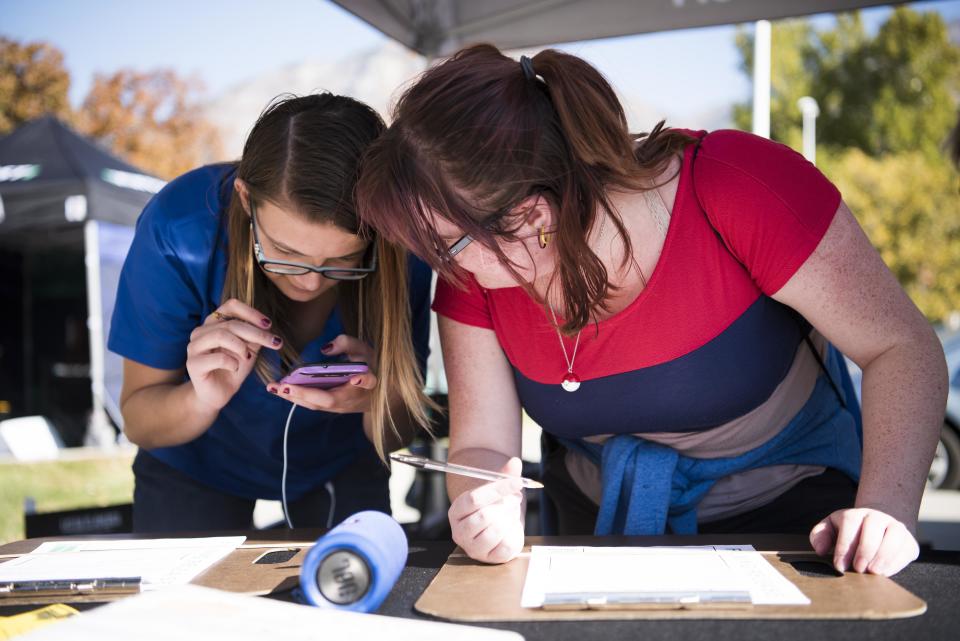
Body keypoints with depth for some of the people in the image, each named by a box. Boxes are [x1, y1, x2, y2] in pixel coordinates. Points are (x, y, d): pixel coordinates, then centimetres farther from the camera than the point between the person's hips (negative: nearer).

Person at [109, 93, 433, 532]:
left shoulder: (400, 251, -29)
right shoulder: (179, 230, -32)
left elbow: (395, 437, -16)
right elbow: (138, 423, -20)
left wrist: (384, 394, -40)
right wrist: (203, 400, -42)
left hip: (337, 455, 2)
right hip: (198, 463, -1)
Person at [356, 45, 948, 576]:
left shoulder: (736, 187, -28)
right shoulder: (472, 273, -16)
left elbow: (904, 347, -21)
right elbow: (482, 447, -12)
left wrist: (886, 512, -34)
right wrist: (488, 515, -35)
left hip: (785, 511, -4)